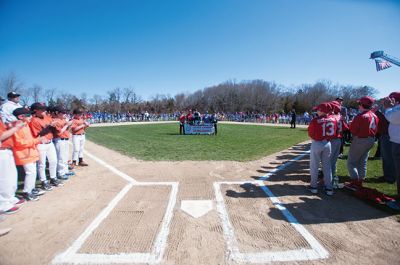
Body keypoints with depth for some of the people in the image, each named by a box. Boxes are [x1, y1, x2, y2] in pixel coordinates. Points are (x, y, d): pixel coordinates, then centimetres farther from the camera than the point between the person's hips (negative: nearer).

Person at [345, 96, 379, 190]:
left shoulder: (361, 116, -20)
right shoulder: (374, 116, 7)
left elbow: (352, 129, -19)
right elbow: (375, 129, 11)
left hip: (360, 140, -8)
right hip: (371, 140, 8)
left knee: (351, 162, 1)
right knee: (362, 162, 17)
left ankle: (354, 183, -1)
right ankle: (360, 182, 25)